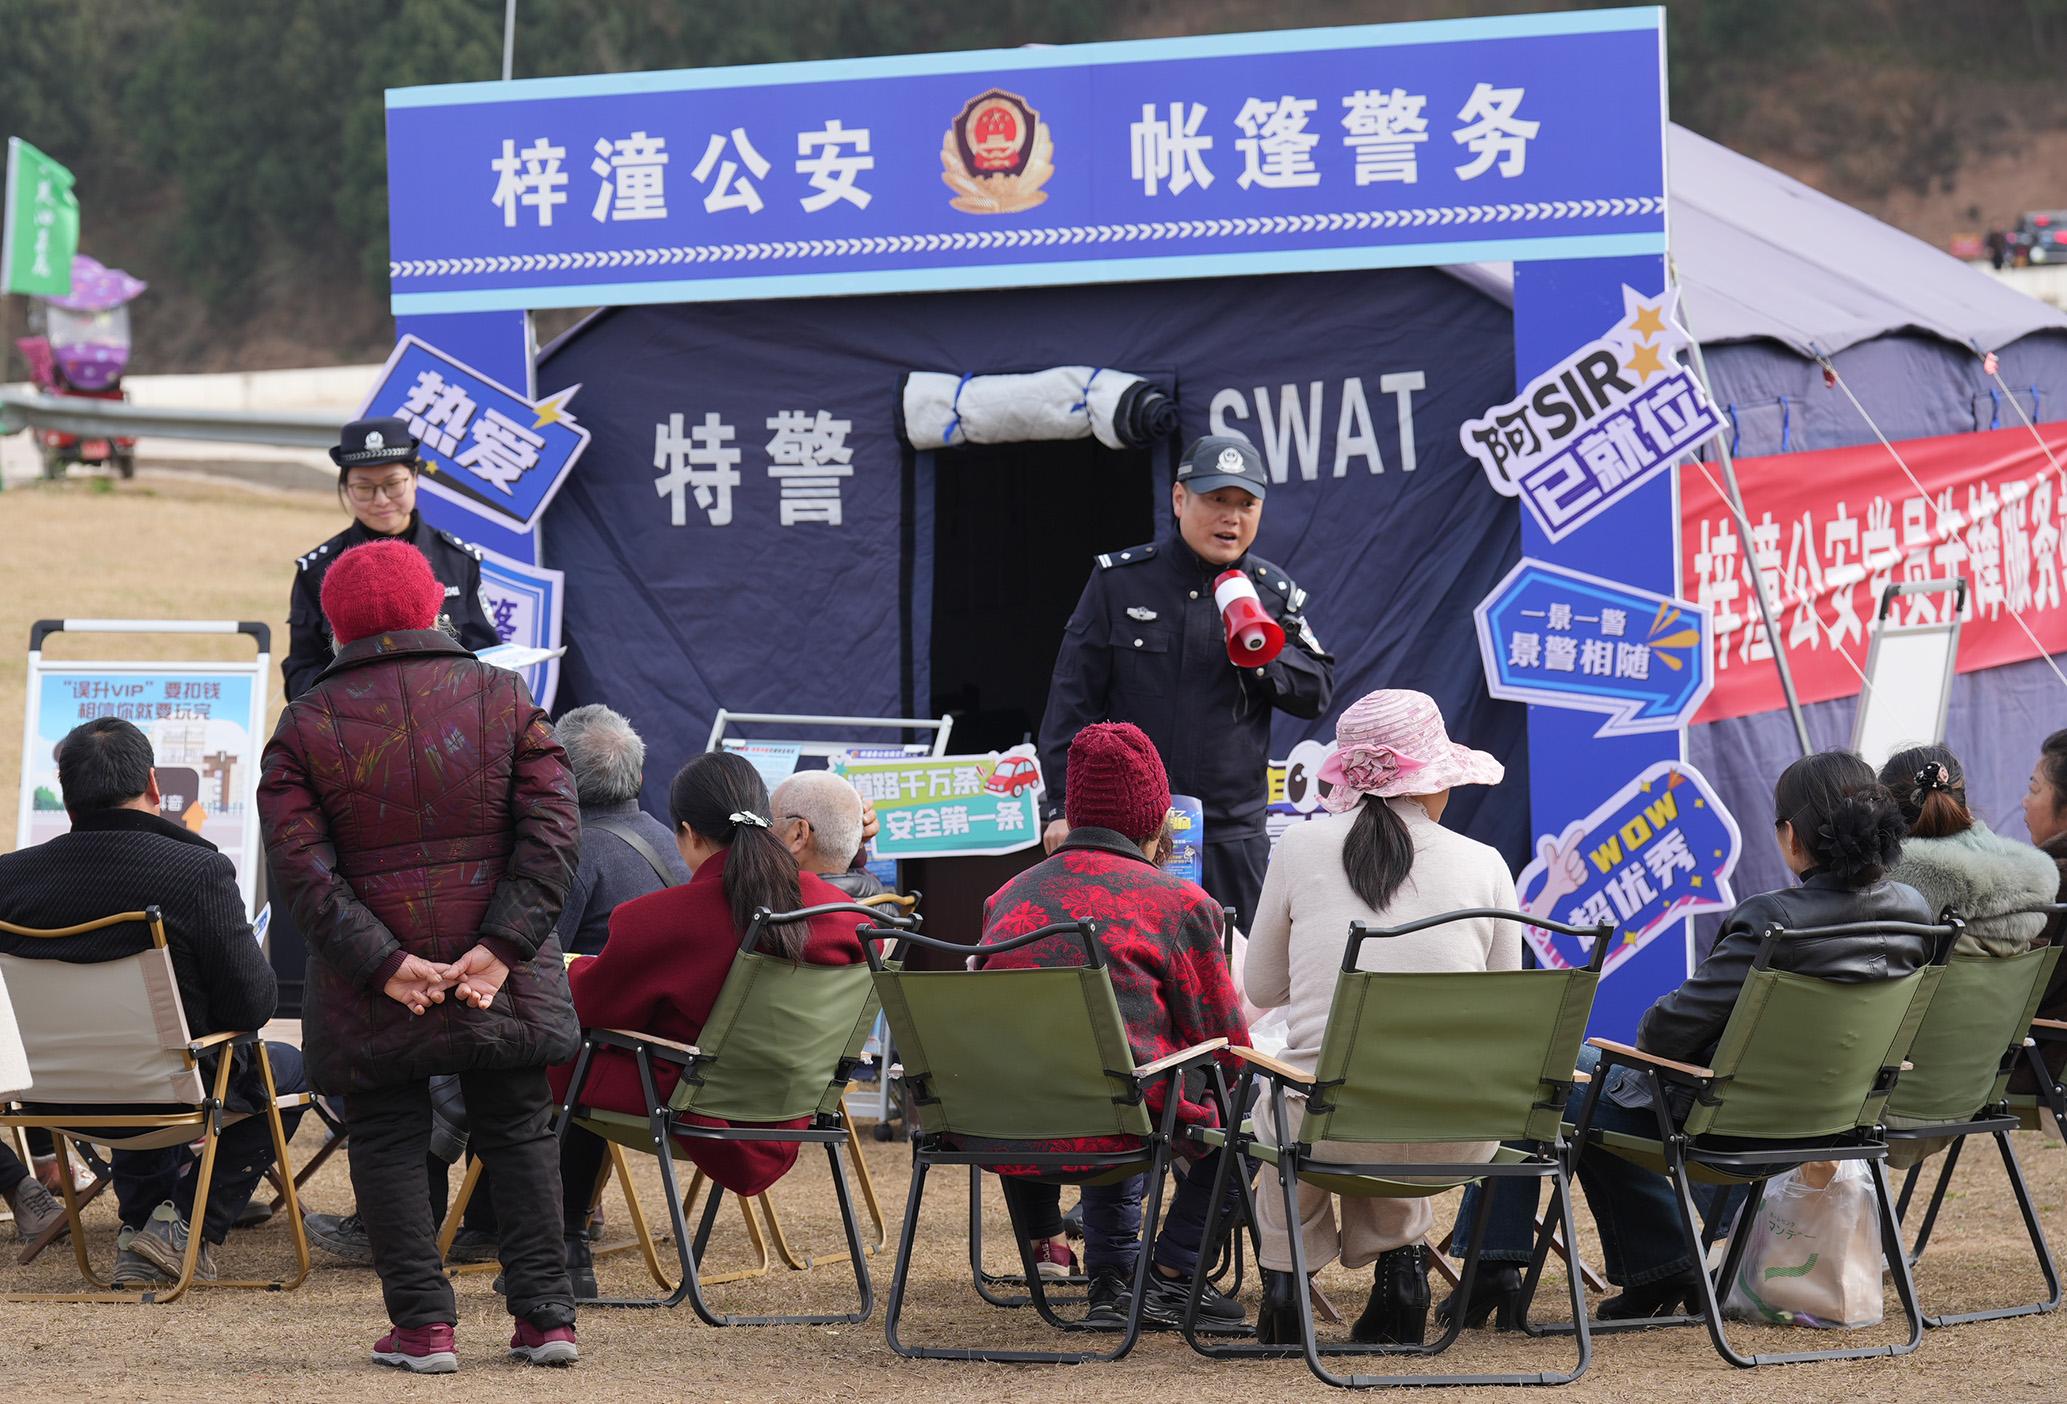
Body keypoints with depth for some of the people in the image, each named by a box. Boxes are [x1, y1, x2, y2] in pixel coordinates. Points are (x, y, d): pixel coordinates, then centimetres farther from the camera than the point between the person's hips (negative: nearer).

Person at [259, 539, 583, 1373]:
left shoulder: (306, 725, -3)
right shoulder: (502, 699, 1)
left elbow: (302, 866, -10)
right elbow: (552, 832, -6)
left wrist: (382, 962, -12)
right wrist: (502, 948, -10)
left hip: (372, 991, -2)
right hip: (502, 980, 2)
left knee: (388, 1143, 8)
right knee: (518, 1134, 13)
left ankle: (423, 1325, 3)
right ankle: (544, 1317, 12)